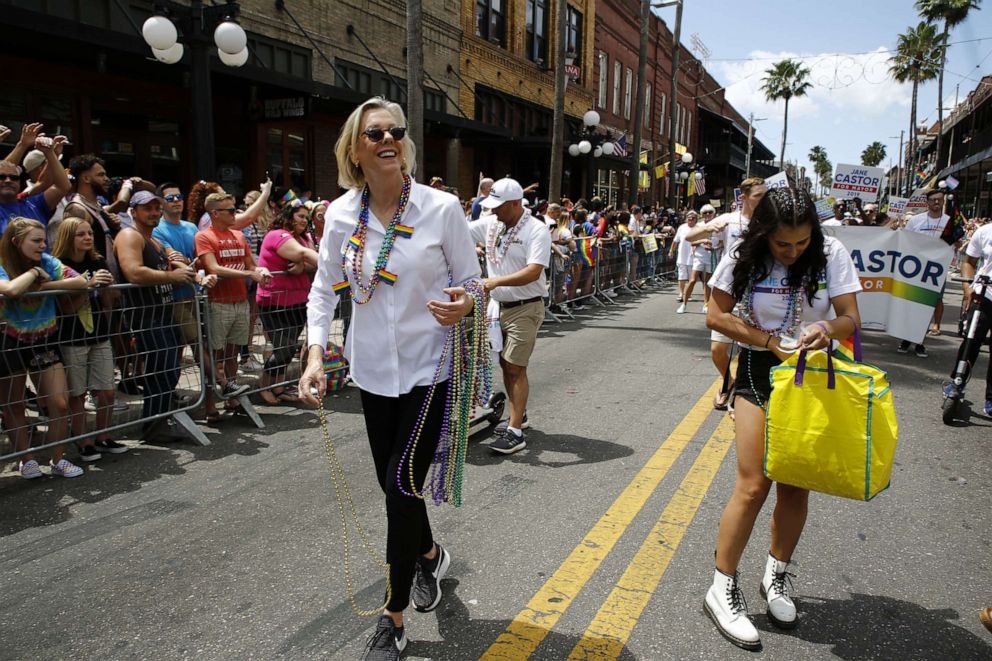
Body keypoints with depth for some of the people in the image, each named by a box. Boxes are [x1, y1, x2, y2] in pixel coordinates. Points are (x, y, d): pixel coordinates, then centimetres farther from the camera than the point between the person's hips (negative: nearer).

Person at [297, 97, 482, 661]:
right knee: (395, 482, 15)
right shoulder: (341, 214, -2)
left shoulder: (442, 208, -10)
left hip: (429, 365, -4)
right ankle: (429, 555, 48)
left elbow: (473, 283, -3)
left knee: (401, 482, -6)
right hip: (373, 367, 4)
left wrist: (462, 306, -26)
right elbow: (325, 289, 6)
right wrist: (316, 352, -8)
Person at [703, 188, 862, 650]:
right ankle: (722, 590, 5)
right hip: (759, 371, -2)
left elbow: (850, 318, -9)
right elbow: (717, 316, -7)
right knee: (753, 485, -8)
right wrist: (771, 342, -17)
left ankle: (775, 577, 31)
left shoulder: (832, 254, -9)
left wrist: (828, 328, -32)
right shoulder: (745, 257, -11)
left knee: (796, 484, 10)